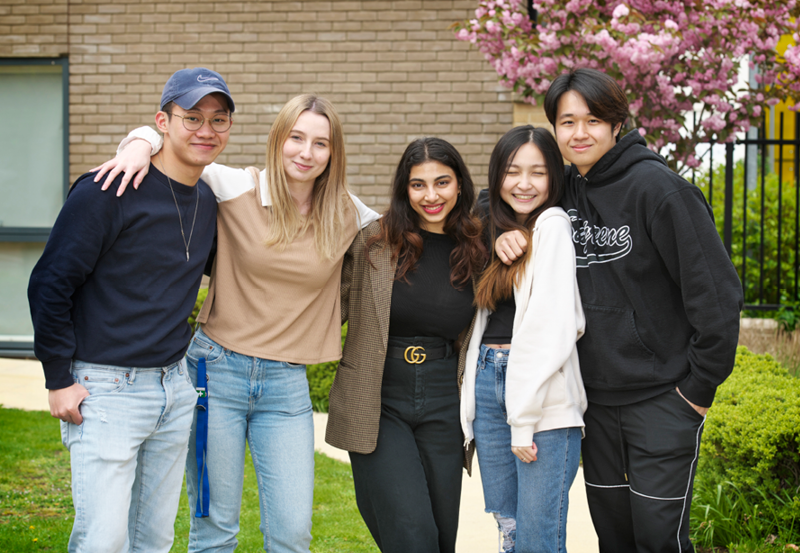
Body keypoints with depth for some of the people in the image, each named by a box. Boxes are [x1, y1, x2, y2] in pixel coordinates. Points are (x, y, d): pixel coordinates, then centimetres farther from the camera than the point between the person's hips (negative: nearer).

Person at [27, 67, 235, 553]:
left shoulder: (209, 202, 8)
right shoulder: (109, 193, -14)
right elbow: (49, 285, -12)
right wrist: (59, 380, -12)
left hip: (176, 387, 7)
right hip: (106, 390, -7)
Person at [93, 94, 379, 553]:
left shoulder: (346, 214, 4)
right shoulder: (235, 188, -3)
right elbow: (173, 140, 2)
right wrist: (142, 145, -18)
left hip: (287, 383, 2)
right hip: (218, 370, -2)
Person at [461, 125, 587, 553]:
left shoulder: (552, 225, -6)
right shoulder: (497, 228, 17)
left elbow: (550, 328, -14)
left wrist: (524, 418, -16)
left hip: (544, 397, -7)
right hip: (488, 387, 7)